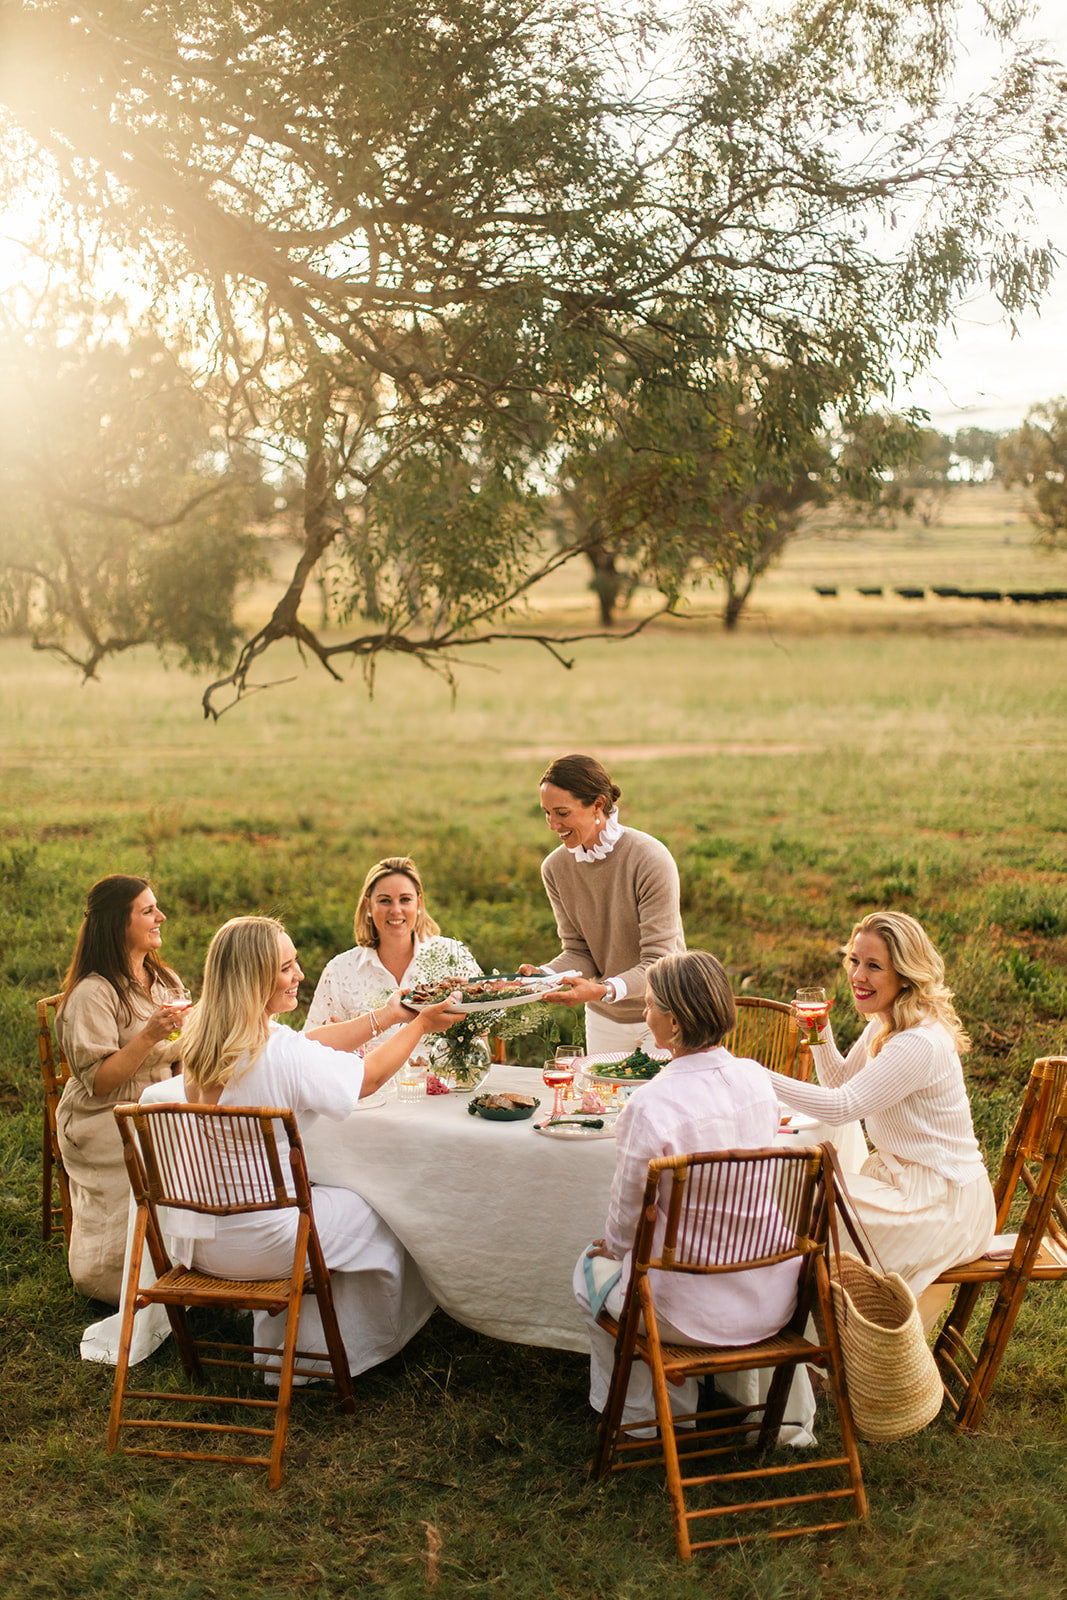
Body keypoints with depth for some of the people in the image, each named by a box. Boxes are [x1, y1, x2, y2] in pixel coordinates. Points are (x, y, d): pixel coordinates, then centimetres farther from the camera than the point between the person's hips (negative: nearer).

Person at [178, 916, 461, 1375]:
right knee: (379, 1219, 18)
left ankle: (279, 1344, 43)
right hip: (256, 1242, -7)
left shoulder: (204, 1039, -4)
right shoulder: (282, 1056, -27)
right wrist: (419, 1026, 5)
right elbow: (369, 1077, -9)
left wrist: (385, 1016, 12)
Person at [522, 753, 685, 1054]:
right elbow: (579, 952, -3)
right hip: (603, 1018, 5)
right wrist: (543, 975, -24)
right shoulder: (555, 867, -7)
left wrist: (604, 990, -41)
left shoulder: (651, 860, -24)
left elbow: (658, 962, -25)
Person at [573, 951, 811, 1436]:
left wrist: (614, 1246, 13)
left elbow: (629, 1211, -11)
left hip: (694, 1311, -5)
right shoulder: (756, 1078, -4)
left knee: (592, 1267, 23)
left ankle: (638, 1412, 37)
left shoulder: (650, 1105, -23)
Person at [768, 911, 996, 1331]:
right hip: (901, 1175, 9)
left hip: (943, 1203, -9)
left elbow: (841, 1105, -30)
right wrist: (821, 1032, 1)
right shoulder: (884, 1023, 4)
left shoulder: (919, 1044, -26)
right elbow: (841, 1082, 18)